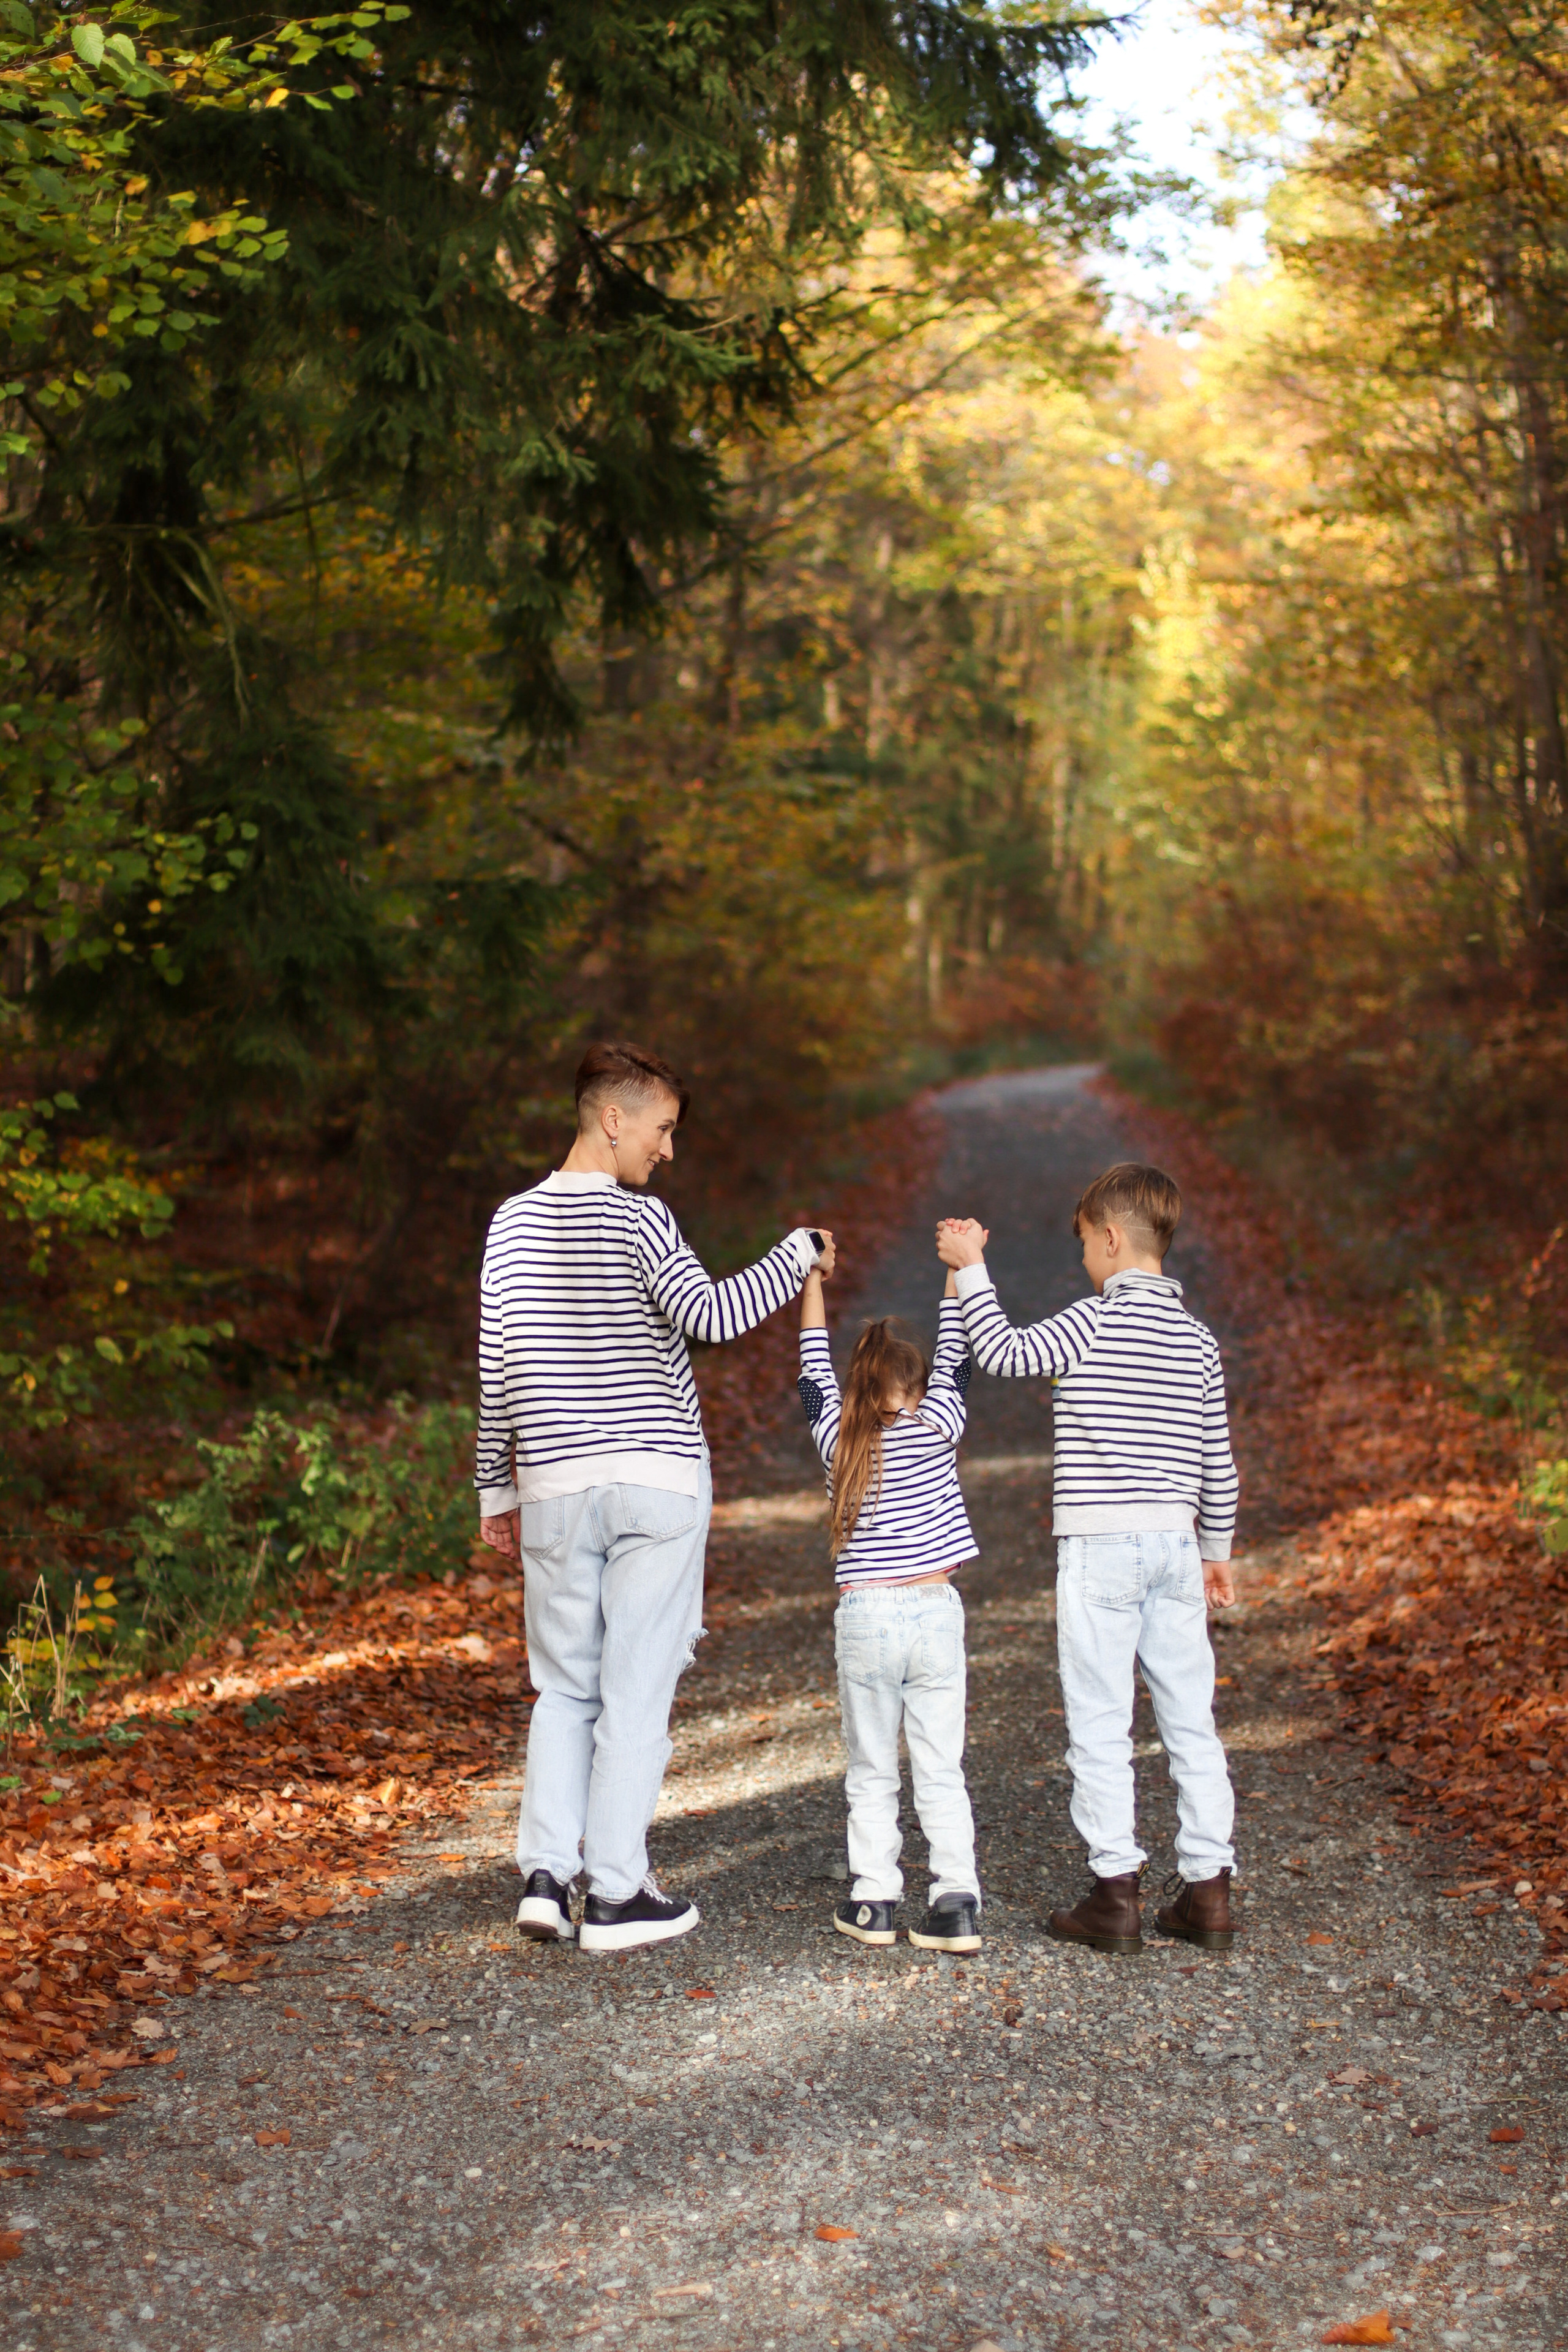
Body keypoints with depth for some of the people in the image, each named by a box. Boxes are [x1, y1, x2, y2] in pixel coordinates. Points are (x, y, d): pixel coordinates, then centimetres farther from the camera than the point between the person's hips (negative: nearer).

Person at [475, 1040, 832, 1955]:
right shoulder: (636, 1217, -9)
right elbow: (710, 1314, -22)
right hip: (655, 1480, -5)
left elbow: (496, 1370, 11)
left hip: (553, 1489, 5)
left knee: (564, 1687, 14)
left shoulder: (513, 1223, 9)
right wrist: (798, 1255, -9)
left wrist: (496, 1487, 18)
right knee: (636, 1691, 1)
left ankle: (546, 1872, 3)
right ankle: (616, 1893, 4)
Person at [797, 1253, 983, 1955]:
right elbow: (954, 1355, 9)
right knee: (941, 1771, 3)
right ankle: (956, 1903, -1)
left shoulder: (839, 1437, 3)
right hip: (936, 1612, 0)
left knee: (872, 1772, 9)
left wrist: (812, 1278, 27)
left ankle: (873, 1901, 9)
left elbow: (815, 1368, 16)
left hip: (864, 1616, 0)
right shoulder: (937, 1427, -1)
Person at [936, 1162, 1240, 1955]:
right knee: (1191, 1721, 9)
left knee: (1100, 1724, 0)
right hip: (1176, 1542, 6)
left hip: (1101, 1547, -6)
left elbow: (1005, 1352, -10)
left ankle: (1117, 1891, 1)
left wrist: (969, 1268, 0)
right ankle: (1208, 1888, 11)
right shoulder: (1197, 1337, 9)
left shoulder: (1096, 1323, -10)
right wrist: (1216, 1550, 24)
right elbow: (1217, 1461, 14)